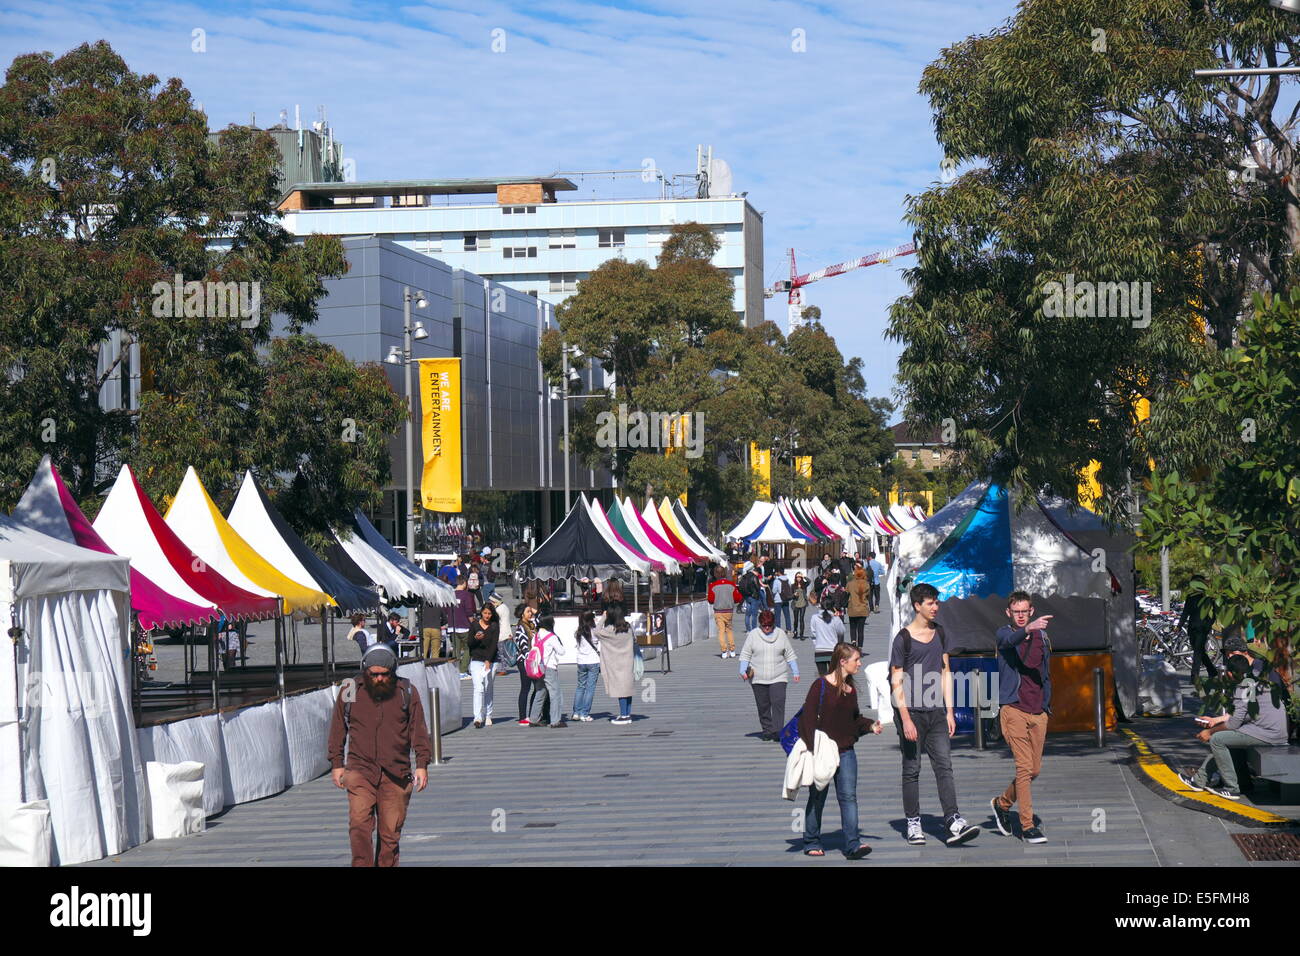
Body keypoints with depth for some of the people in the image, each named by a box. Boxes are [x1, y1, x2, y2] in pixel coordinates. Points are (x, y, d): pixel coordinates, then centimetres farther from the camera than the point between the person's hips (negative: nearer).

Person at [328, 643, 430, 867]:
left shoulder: (407, 692, 4)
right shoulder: (350, 694, 4)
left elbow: (418, 729, 8)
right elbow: (338, 730, 14)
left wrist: (422, 764, 3)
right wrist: (336, 764, 11)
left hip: (396, 775, 1)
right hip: (360, 771, -1)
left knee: (390, 832, 3)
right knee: (359, 824, -16)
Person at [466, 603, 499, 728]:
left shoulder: (495, 626, 3)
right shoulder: (474, 625, 4)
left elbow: (494, 644, -5)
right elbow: (468, 644, 4)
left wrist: (488, 660, -15)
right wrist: (475, 638, -17)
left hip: (491, 660, 1)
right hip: (476, 660, -1)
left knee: (488, 689, 6)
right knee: (478, 688, -12)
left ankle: (487, 716, 17)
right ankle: (478, 717, -19)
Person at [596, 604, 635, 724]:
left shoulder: (610, 630, -18)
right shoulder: (628, 628, -3)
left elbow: (596, 632, -7)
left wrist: (603, 618, 2)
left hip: (616, 664, -5)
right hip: (627, 662, 5)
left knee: (620, 688, -1)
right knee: (627, 687, 10)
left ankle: (623, 716, 2)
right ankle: (628, 715, 15)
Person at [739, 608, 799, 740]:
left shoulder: (781, 634, 6)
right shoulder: (753, 635, 3)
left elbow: (790, 655, 12)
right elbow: (745, 654, 4)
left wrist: (795, 672, 9)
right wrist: (743, 671, -8)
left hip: (778, 677, -1)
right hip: (758, 678, 1)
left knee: (778, 703, -14)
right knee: (763, 706, 5)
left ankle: (777, 732, -18)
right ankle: (766, 730, 16)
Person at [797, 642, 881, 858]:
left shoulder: (851, 689, 10)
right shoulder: (820, 686, -9)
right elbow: (808, 717, -12)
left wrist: (870, 726, 4)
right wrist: (812, 748, -18)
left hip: (846, 752, 5)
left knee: (848, 796, -6)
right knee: (817, 798, 7)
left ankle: (853, 844, -10)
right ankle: (811, 843, 19)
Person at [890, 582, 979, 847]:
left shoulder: (939, 634, 13)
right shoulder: (903, 639, -5)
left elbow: (945, 673, 17)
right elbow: (896, 682, -7)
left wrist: (949, 711, 9)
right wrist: (906, 719, -14)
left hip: (936, 713, 4)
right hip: (911, 712, -4)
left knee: (944, 766, -5)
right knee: (912, 770, 2)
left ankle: (954, 824, -13)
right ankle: (913, 824, 10)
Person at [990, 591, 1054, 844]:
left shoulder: (1042, 636, 14)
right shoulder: (1005, 634, -1)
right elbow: (1010, 640, -26)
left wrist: (1047, 705, 17)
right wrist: (1028, 628, -47)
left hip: (1038, 711, 6)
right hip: (1013, 708, -5)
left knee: (1035, 769, 8)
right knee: (1024, 767, -10)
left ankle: (1002, 803, 32)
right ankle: (1028, 827, -6)